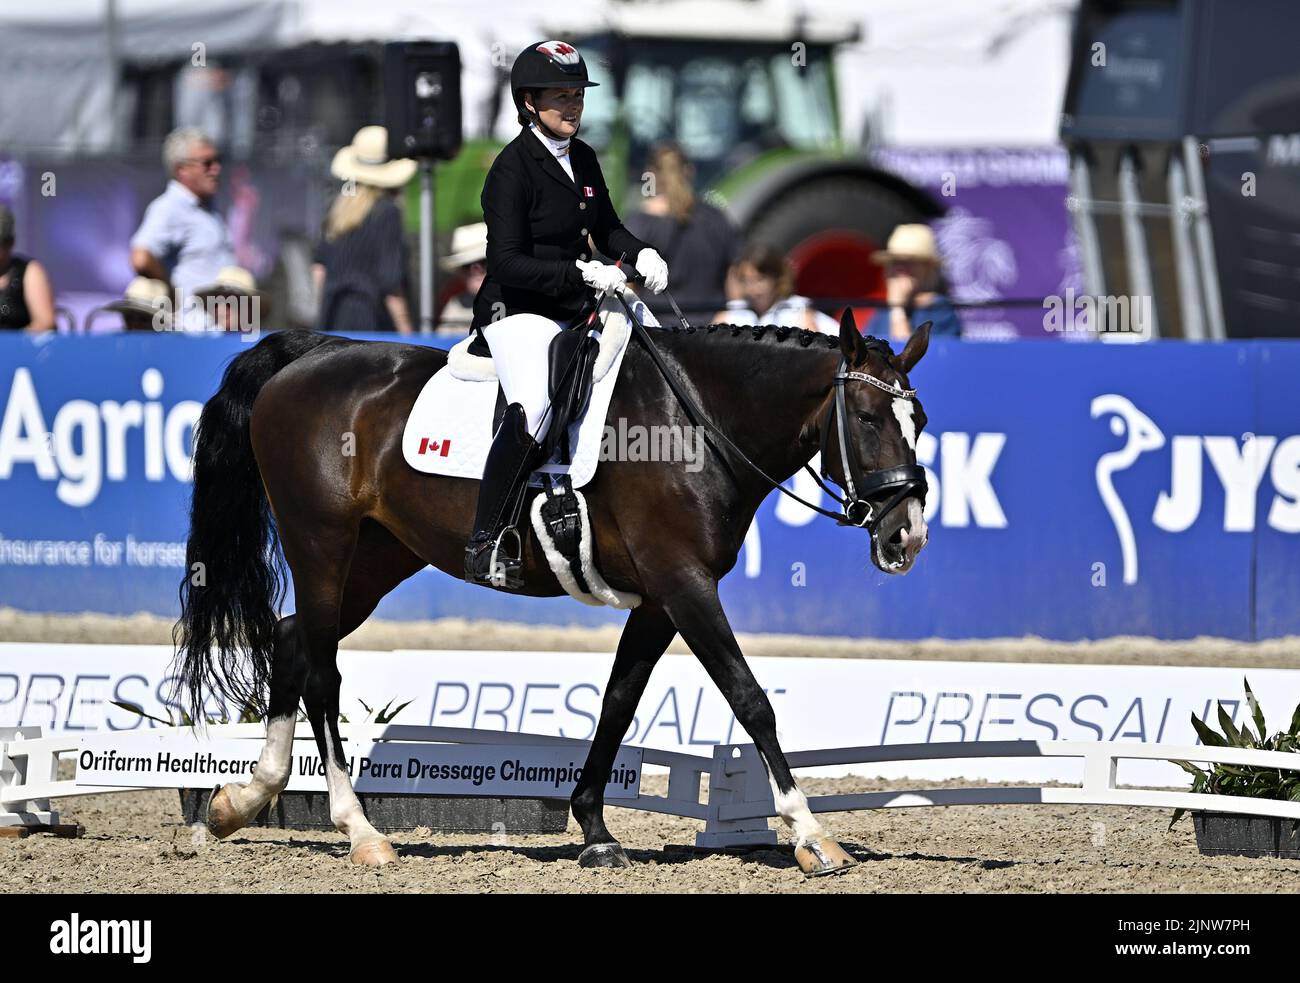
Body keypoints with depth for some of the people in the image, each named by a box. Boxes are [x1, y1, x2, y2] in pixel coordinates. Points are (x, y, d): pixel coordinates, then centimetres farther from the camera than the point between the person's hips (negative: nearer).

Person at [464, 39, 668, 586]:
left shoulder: (583, 160, 11)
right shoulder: (513, 168, -13)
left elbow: (605, 229, 23)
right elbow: (510, 263, -19)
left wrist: (640, 254, 2)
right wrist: (580, 273, -27)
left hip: (573, 311, 9)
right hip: (517, 310, -8)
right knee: (532, 407, -33)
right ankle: (483, 547, -31)